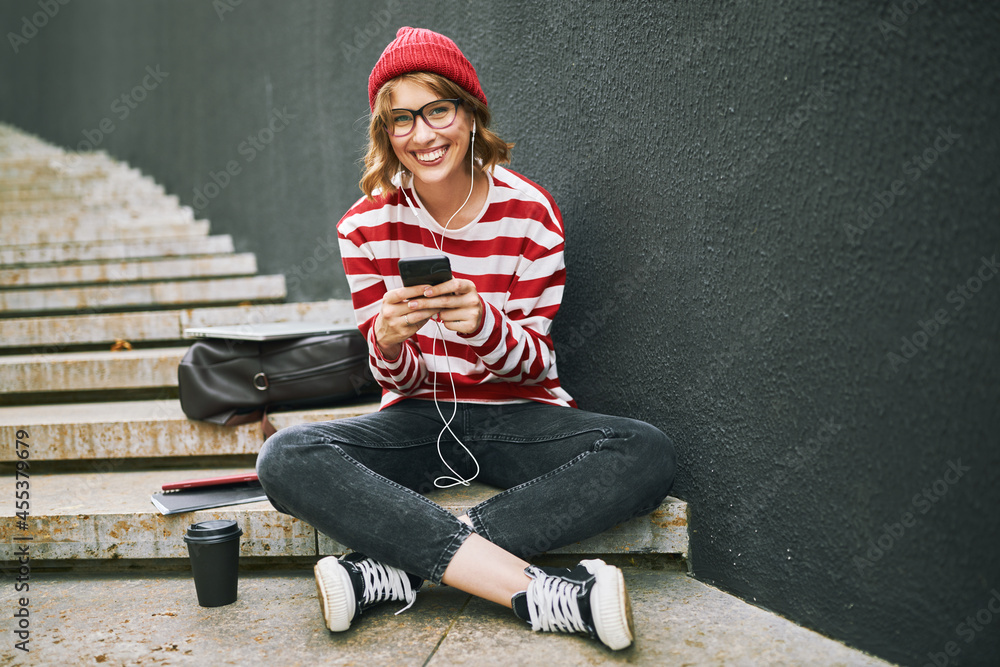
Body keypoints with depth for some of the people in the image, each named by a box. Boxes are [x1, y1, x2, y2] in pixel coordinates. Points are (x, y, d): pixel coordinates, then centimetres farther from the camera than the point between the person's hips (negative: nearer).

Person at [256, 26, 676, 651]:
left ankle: (393, 569, -29)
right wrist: (388, 344, -26)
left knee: (649, 454, -28)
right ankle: (537, 592, -33)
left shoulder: (531, 212, -8)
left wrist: (483, 325, -28)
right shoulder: (368, 225, -5)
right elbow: (401, 379, -1)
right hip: (420, 416, 1)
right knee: (286, 459, -27)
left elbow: (535, 363, -5)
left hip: (517, 415, 0)